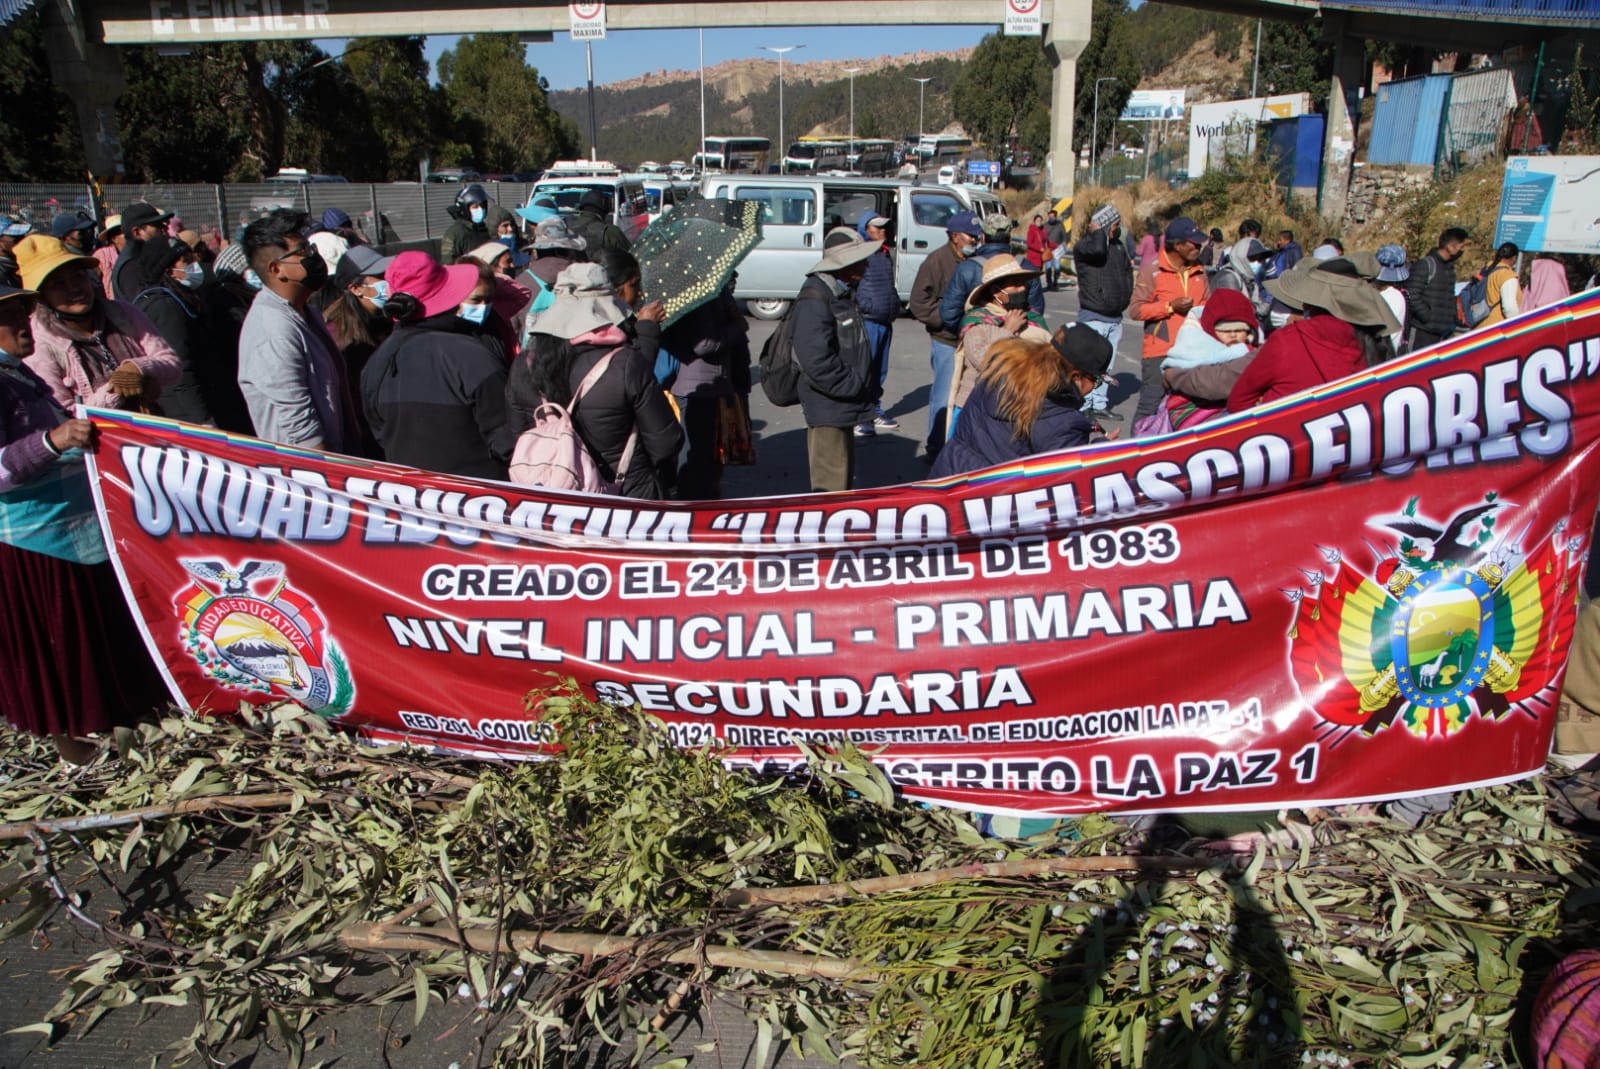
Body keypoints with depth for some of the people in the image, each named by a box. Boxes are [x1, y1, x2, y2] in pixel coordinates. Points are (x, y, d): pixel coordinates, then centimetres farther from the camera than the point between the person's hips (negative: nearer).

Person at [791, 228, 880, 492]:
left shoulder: (843, 293, 15)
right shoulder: (815, 299, -19)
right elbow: (816, 360, -27)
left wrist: (868, 386, 14)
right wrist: (854, 385, -19)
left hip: (845, 406, 11)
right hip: (827, 409, -11)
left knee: (844, 479, 20)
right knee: (830, 484, -7)